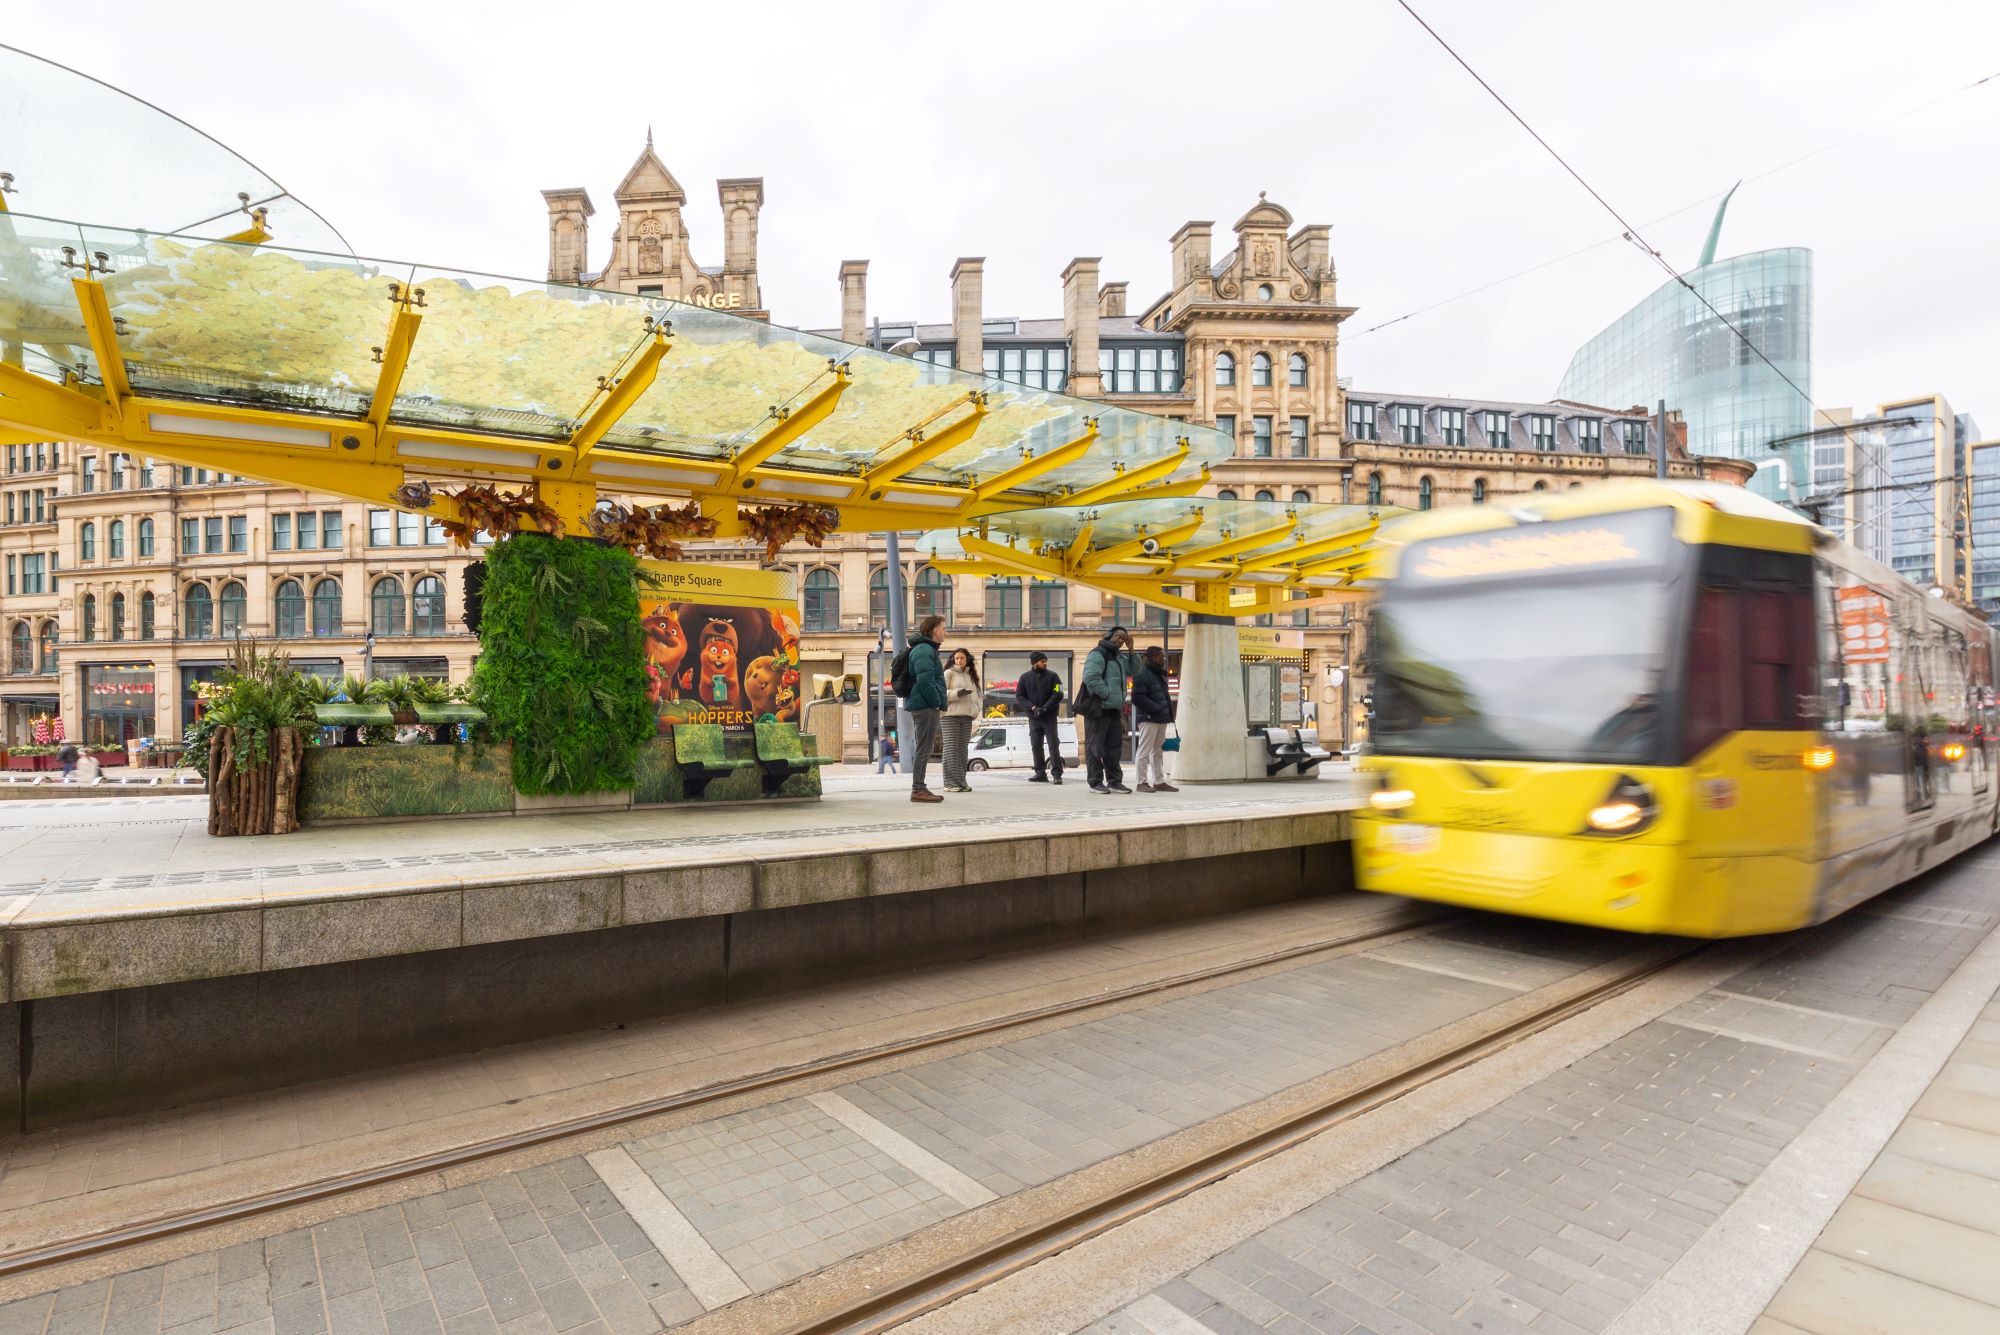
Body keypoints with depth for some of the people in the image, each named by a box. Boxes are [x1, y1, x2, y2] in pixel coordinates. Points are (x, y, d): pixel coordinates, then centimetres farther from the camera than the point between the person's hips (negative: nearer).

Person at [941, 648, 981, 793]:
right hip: (951, 715, -6)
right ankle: (950, 783, -6)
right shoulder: (949, 673, 1)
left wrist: (976, 709, 5)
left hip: (967, 716, 6)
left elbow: (978, 694, 22)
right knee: (951, 748, -7)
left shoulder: (971, 675, 18)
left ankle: (961, 781, 13)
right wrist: (957, 693, -20)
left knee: (963, 749, 8)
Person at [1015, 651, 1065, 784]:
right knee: (1036, 746, 7)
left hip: (1050, 717, -3)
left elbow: (1057, 694, -7)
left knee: (1053, 746, -5)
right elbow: (1019, 695, 2)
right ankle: (1040, 773, 14)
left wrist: (1044, 708, -16)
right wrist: (1032, 707, -12)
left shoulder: (1052, 676, 1)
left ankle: (1057, 774, -5)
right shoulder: (1025, 677, 6)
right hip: (1033, 718, 3)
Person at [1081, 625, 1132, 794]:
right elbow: (1090, 677, -22)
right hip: (1098, 708, -9)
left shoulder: (1118, 657, 19)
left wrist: (1131, 649, 10)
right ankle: (1096, 782, 0)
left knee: (1114, 746, 12)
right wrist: (1107, 696, -19)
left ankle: (1114, 781, 19)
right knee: (1095, 746, -3)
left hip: (1114, 709, 9)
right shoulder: (1098, 654, -10)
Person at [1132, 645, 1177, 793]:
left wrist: (1168, 711, 12)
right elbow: (1138, 697, -20)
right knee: (1145, 751, -5)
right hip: (1148, 718, -10)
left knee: (1158, 752, 14)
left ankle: (1159, 782, 20)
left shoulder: (1159, 674, 19)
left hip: (1161, 719, 10)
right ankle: (1142, 782, 0)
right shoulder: (1142, 674, -12)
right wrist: (1157, 708, -20)